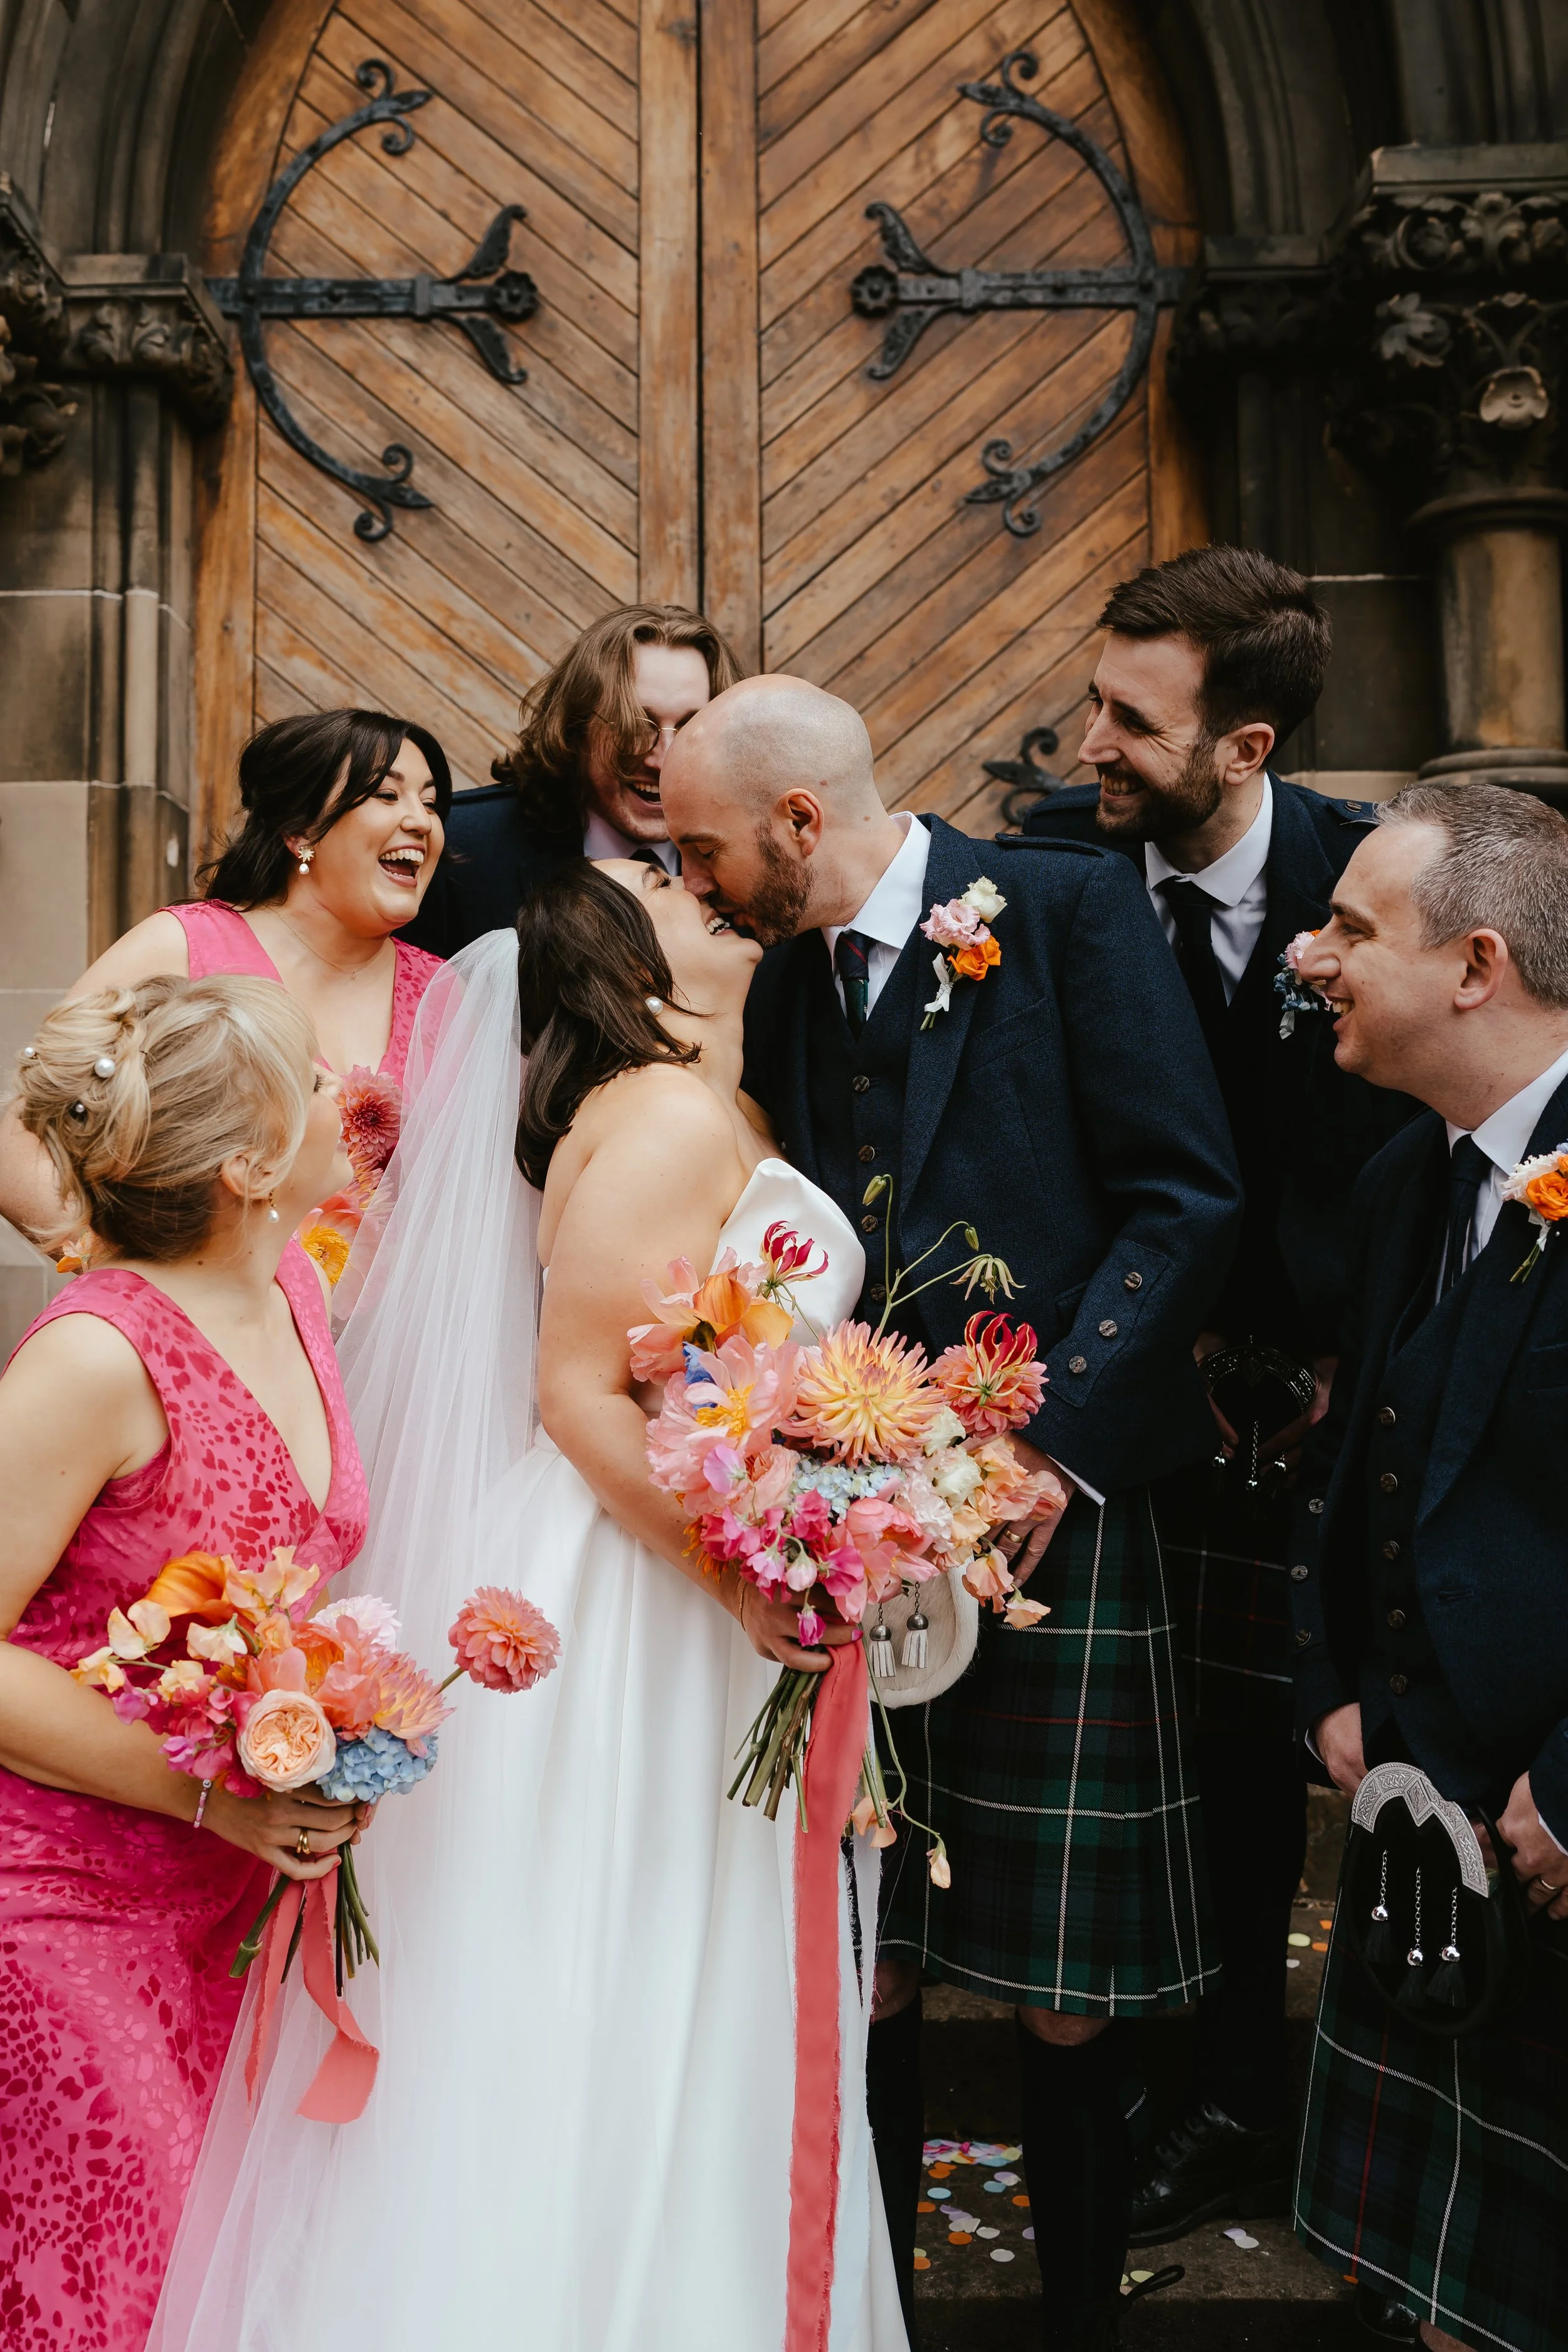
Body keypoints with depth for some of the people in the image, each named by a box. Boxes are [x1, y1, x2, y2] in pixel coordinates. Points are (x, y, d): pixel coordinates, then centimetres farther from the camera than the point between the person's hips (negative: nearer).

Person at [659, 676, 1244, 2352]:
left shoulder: (1069, 908, -3)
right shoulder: (786, 985, 14)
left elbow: (1186, 1200, -9)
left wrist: (1054, 1445, -15)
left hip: (1058, 1516, -4)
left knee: (1062, 2005, 4)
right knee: (864, 1977, 7)